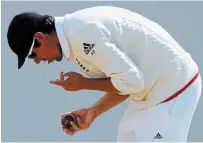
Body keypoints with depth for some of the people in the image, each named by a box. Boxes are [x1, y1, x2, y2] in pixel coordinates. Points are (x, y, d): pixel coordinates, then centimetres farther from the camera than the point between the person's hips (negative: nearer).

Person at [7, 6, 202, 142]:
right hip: (153, 88, 11)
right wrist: (93, 112, -1)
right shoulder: (77, 31, 9)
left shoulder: (82, 33, -23)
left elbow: (131, 81, -25)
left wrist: (83, 84, -12)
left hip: (174, 86, -11)